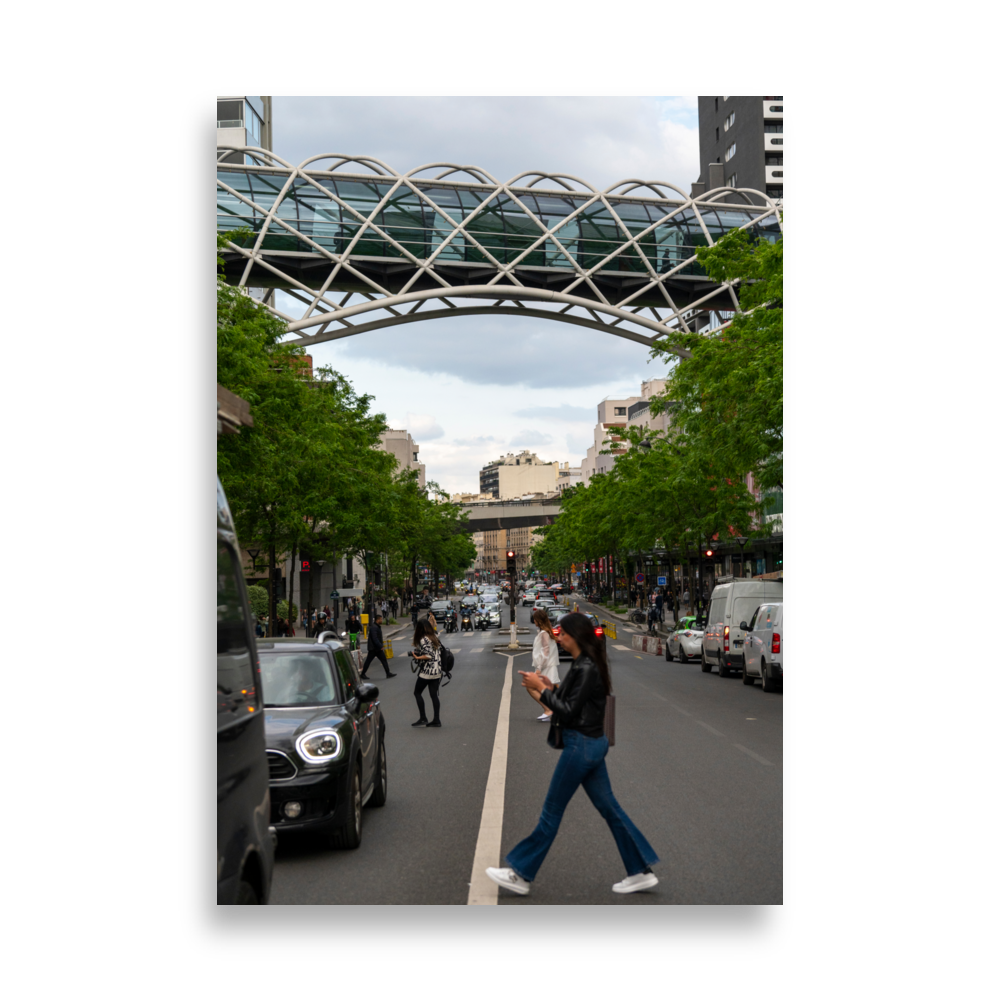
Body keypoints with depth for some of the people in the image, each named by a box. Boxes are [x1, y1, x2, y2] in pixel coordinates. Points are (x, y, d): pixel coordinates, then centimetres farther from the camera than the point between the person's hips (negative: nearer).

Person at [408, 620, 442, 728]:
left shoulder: (423, 640, -13)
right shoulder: (434, 638, 12)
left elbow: (429, 656, -20)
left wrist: (417, 657, -16)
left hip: (427, 672, -7)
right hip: (437, 672, 7)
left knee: (417, 692, 7)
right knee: (434, 695, 9)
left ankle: (423, 718, 3)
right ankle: (436, 721, 8)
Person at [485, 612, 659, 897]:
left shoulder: (587, 668, -20)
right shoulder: (584, 664, 10)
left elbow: (569, 712, -20)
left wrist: (541, 689, -15)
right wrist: (549, 687, 5)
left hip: (581, 746, -10)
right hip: (592, 744, 10)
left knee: (551, 812, 0)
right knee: (609, 809, 13)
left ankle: (521, 875, 10)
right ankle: (641, 871, 18)